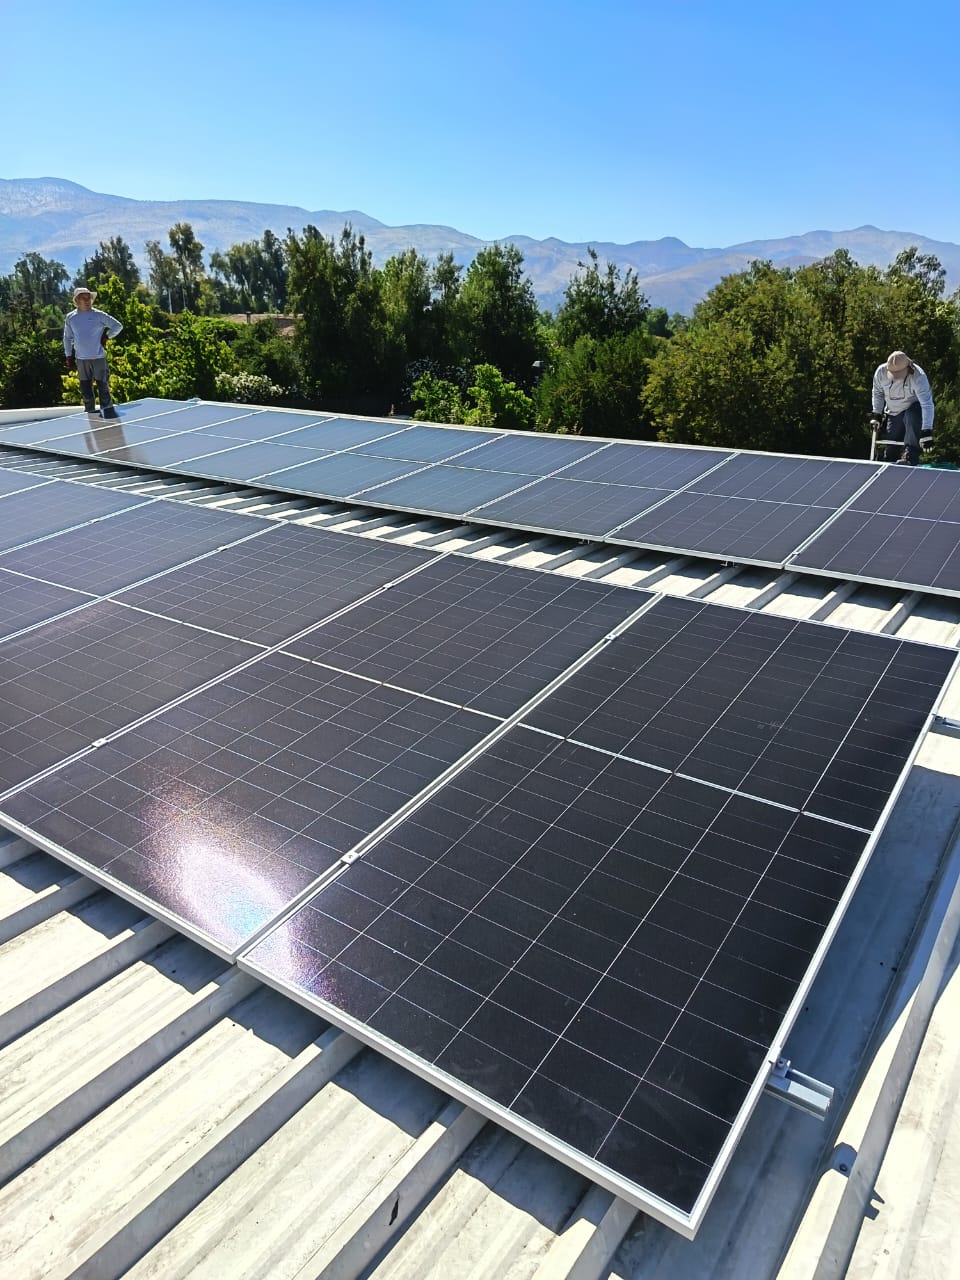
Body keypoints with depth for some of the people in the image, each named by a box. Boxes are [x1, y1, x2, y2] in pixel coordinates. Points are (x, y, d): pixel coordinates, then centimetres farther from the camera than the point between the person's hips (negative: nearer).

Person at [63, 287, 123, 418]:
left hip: (98, 357, -3)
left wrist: (107, 336, -5)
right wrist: (68, 356, 9)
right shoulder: (71, 318, 6)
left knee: (103, 385, -4)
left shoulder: (99, 315, -2)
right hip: (81, 359, 3)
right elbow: (67, 338, 13)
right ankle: (90, 412, 16)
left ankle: (107, 411, 0)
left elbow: (117, 326, 3)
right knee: (85, 386, 7)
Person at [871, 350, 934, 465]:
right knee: (890, 449, 2)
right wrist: (877, 414, -1)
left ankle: (910, 459, -38)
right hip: (893, 412, 4)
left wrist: (927, 431, -43)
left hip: (914, 407, -4)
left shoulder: (918, 377, -32)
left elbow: (927, 404, -36)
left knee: (912, 418, -37)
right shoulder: (881, 372, -20)